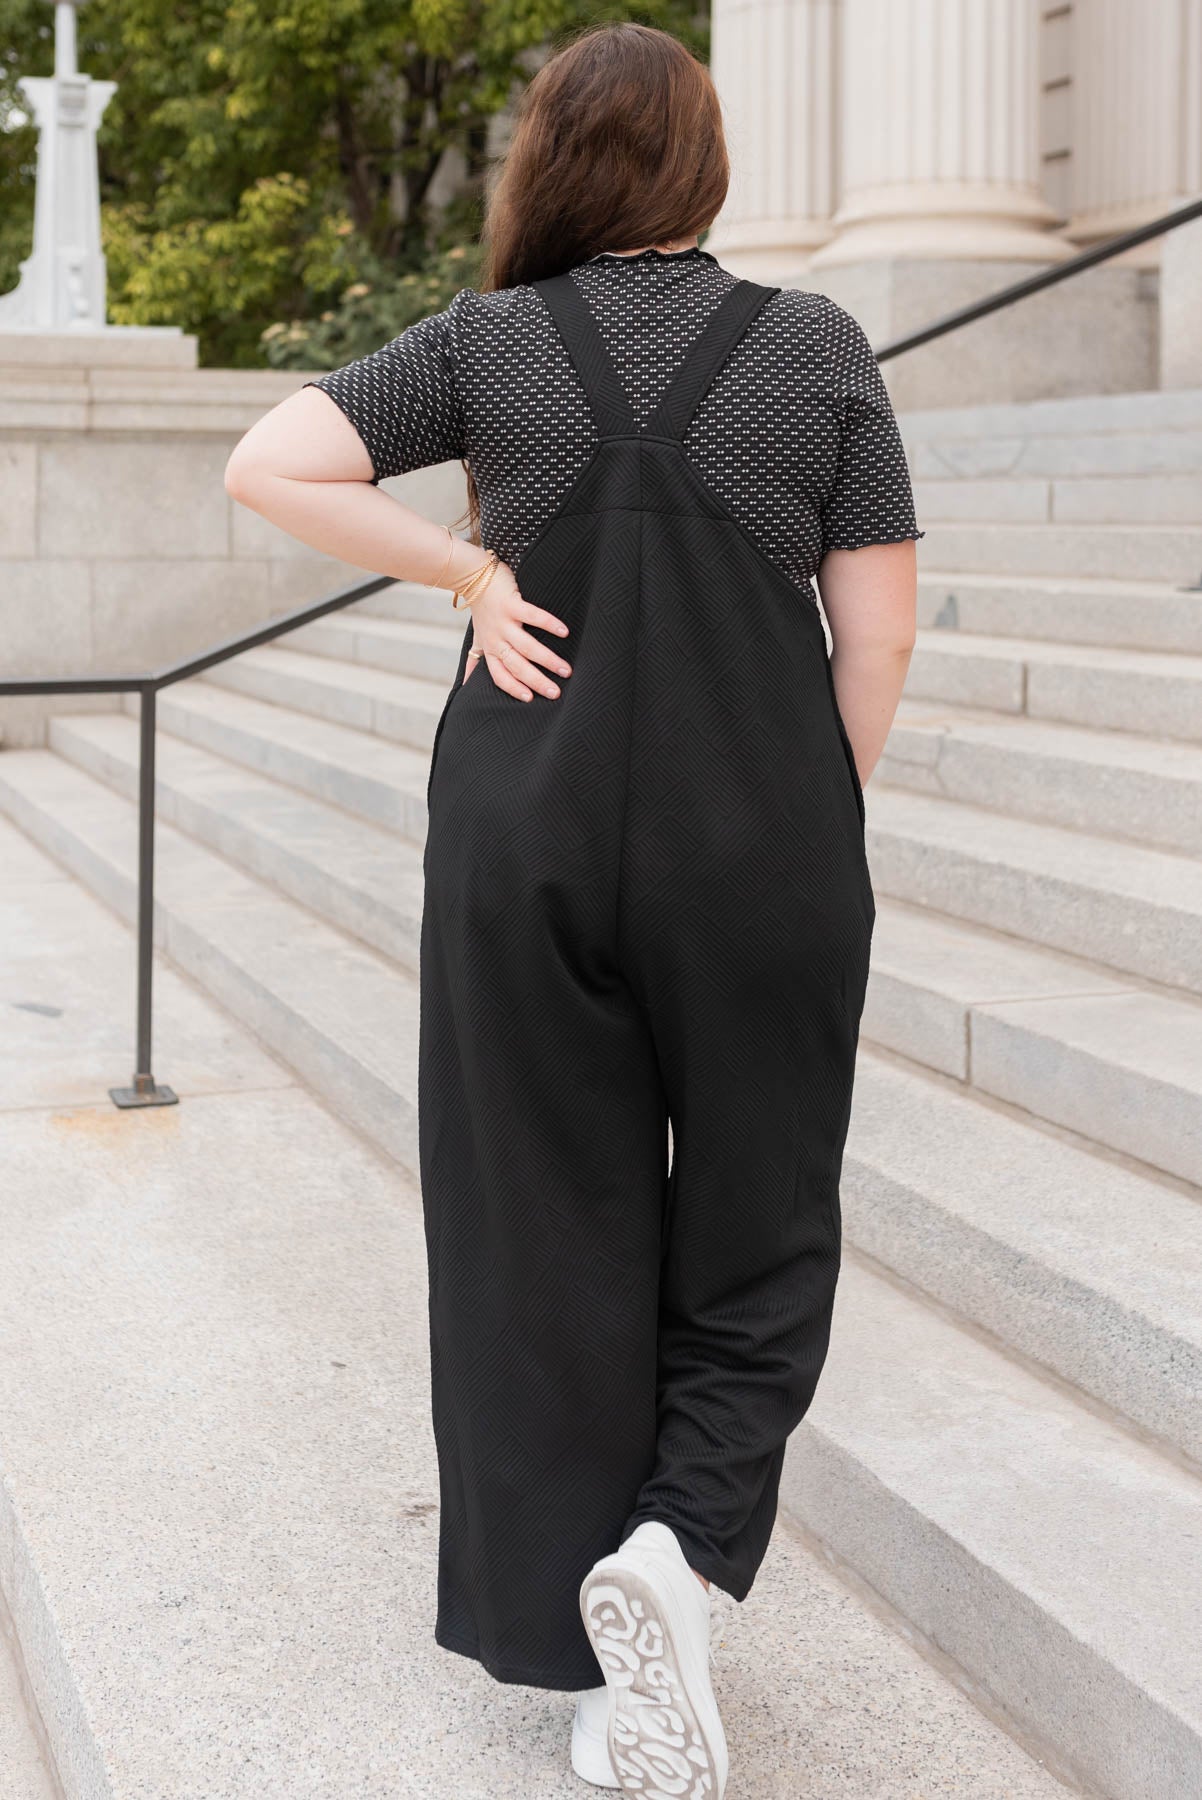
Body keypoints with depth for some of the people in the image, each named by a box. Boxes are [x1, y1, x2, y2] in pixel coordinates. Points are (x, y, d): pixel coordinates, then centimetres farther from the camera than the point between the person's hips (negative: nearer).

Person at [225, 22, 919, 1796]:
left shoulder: (486, 342, -1)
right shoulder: (819, 347, -2)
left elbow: (267, 466, -11)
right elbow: (878, 633, -3)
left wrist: (473, 572, -5)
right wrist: (812, 829, 8)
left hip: (526, 837, 1)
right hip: (761, 846, -1)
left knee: (549, 1234, 11)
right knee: (758, 1229, 15)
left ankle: (590, 1656, 19)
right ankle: (681, 1539, -7)